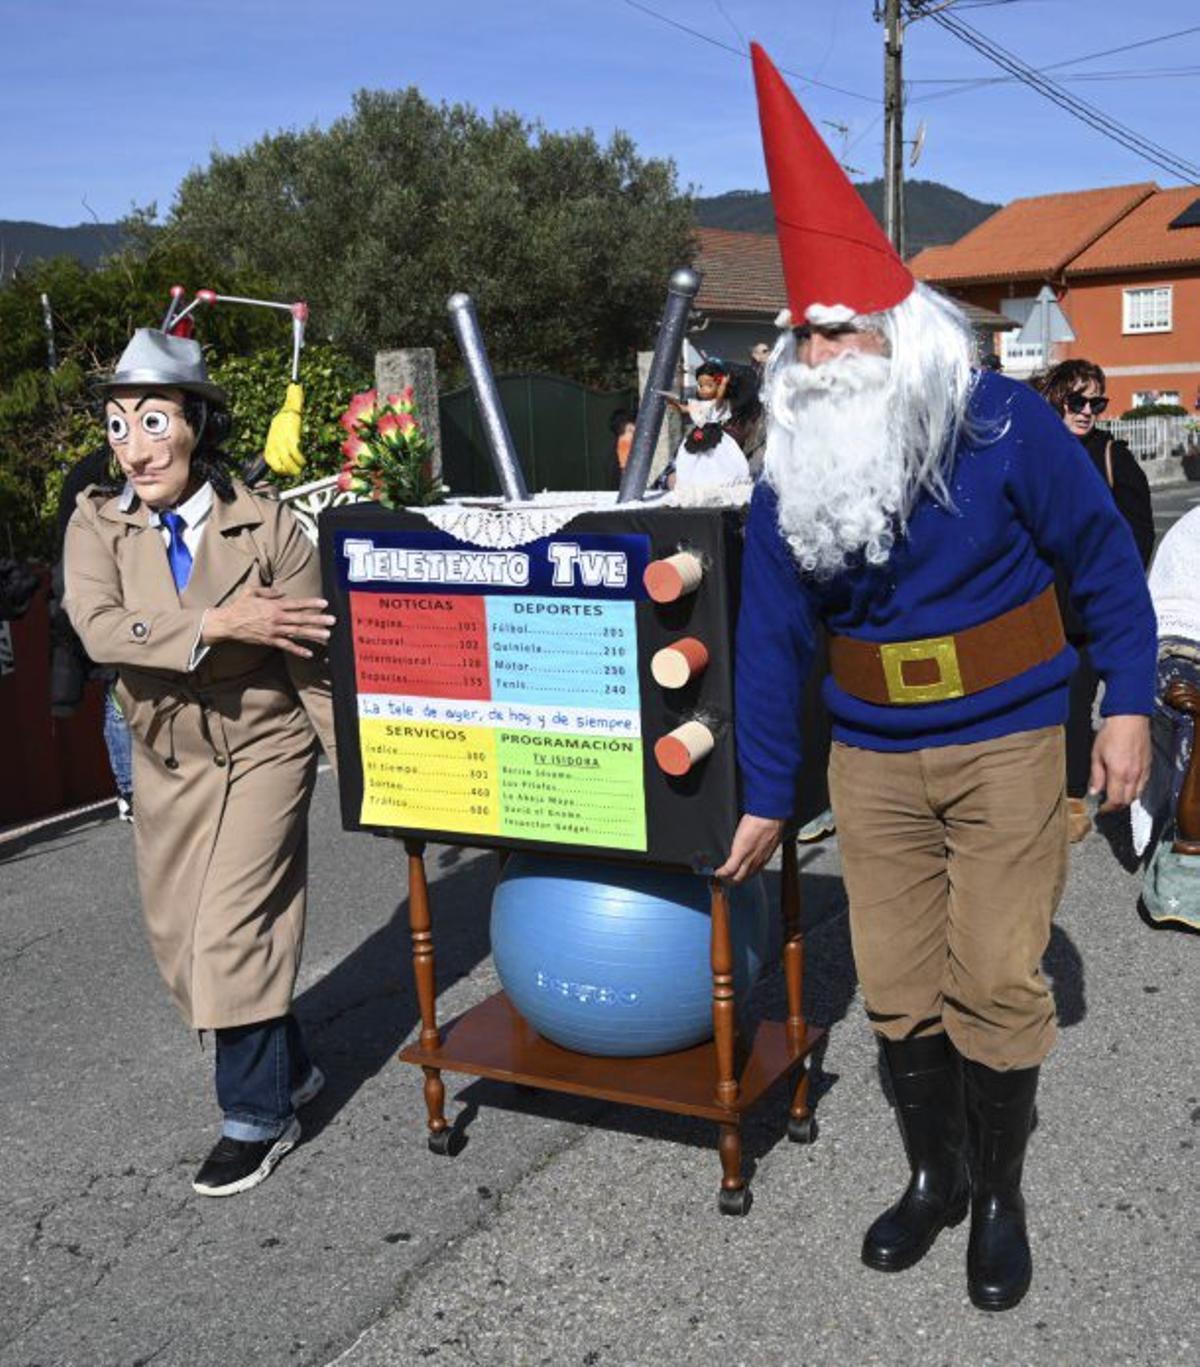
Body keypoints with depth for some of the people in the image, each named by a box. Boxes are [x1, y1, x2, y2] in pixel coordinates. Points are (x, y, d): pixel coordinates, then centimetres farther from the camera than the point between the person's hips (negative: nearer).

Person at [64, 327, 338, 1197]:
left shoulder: (268, 526, -13)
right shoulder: (97, 524, -5)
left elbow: (315, 663, -10)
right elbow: (98, 626, -24)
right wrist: (218, 625, -33)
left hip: (264, 748, -5)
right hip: (166, 759, 5)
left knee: (230, 927, -8)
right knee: (178, 935, 12)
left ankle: (258, 1117, 10)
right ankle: (288, 1071, 32)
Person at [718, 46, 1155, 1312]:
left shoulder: (1006, 427, -11)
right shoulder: (790, 476, -1)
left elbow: (1103, 558, -2)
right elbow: (772, 637, 2)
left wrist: (1128, 702, -5)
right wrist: (763, 795, 4)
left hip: (1005, 750, -3)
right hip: (871, 765, 3)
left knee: (995, 982, 0)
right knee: (898, 990, 9)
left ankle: (999, 1197, 22)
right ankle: (933, 1175, 30)